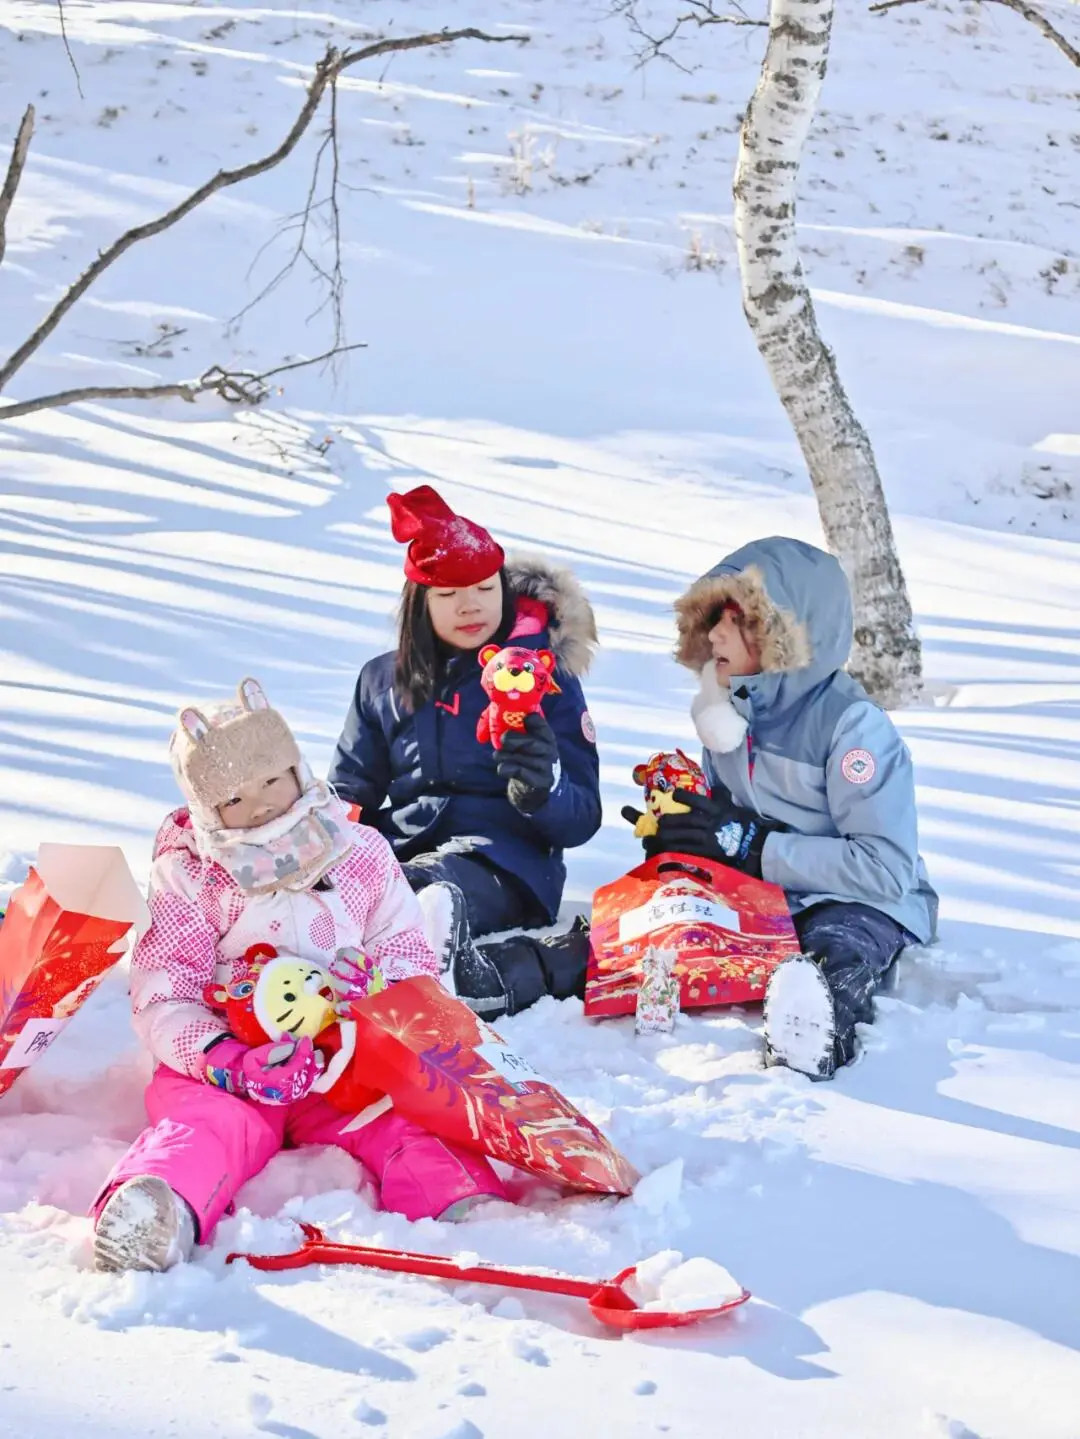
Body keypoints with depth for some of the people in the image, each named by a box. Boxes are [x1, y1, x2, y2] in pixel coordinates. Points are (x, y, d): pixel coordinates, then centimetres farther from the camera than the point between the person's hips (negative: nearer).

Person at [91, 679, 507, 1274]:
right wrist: (228, 1061, -23)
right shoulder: (188, 876, 6)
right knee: (205, 1121, -33)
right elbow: (160, 1002, -3)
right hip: (225, 1071, -2)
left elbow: (410, 959, 12)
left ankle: (468, 1207, -51)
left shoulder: (361, 853, 12)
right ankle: (152, 1209, -61)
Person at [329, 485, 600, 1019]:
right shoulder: (383, 681, 16)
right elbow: (350, 791, 22)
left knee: (427, 914, -40)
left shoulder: (542, 674, 5)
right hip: (398, 854, 4)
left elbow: (582, 820, 2)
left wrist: (542, 788, -22)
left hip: (500, 861, -4)